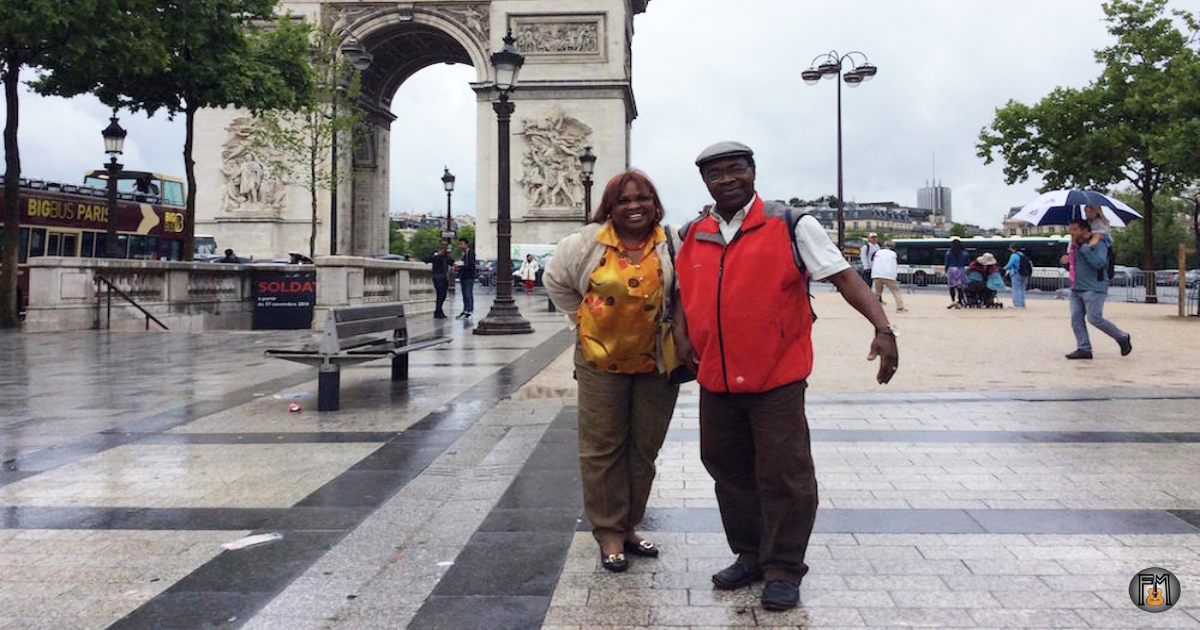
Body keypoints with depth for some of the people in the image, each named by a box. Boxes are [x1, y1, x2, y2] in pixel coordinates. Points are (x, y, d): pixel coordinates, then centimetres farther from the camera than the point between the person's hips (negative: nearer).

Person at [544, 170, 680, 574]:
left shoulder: (672, 244, -6)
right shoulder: (589, 243, -4)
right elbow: (555, 280, 11)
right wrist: (585, 318, 8)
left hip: (656, 362, 1)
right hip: (601, 359, -1)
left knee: (644, 448, 11)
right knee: (603, 448, 4)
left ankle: (628, 527, 28)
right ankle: (609, 534, 16)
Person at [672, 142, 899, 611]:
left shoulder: (789, 225, -5)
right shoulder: (693, 236, 9)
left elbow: (842, 276, -10)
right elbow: (684, 290, 23)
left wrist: (883, 328, -21)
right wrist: (680, 332, 5)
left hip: (776, 378, -5)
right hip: (715, 379, 6)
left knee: (782, 475, -1)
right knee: (727, 468, 15)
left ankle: (783, 569, 16)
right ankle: (749, 556, 33)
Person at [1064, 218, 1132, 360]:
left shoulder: (1098, 244, -8)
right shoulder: (1076, 245, 17)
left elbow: (1099, 263, -22)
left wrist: (1085, 248, -22)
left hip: (1094, 289, -8)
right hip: (1076, 288, 8)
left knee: (1094, 318, -12)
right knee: (1076, 319, 0)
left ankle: (1123, 337, 9)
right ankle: (1084, 349, 3)